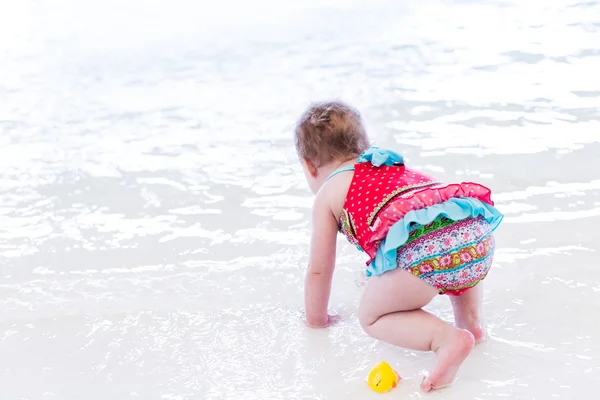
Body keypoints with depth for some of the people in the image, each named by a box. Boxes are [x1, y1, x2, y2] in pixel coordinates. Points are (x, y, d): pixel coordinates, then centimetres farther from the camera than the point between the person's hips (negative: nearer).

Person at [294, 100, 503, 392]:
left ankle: (448, 339, -7)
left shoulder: (327, 195, 22)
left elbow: (319, 270, 25)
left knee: (372, 316, 16)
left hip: (422, 252, -7)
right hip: (478, 237, 7)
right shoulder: (395, 167, 40)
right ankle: (471, 320, 24)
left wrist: (316, 319, 43)